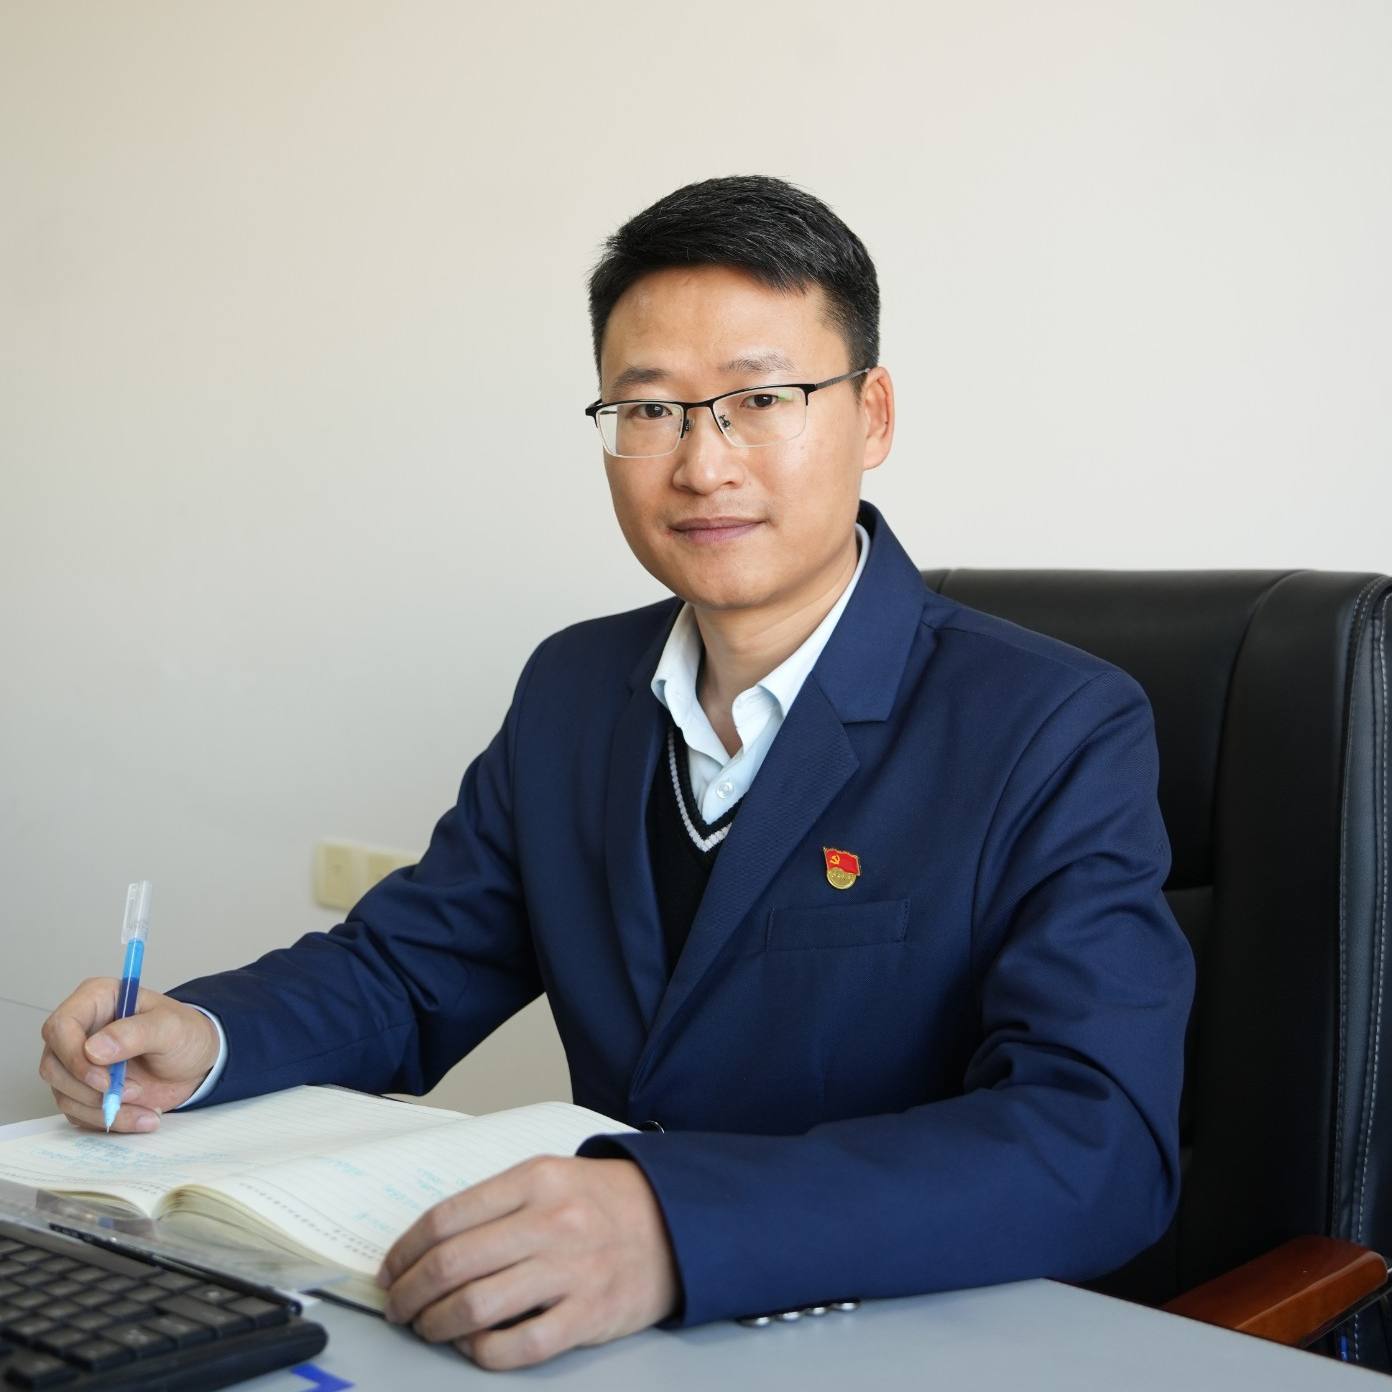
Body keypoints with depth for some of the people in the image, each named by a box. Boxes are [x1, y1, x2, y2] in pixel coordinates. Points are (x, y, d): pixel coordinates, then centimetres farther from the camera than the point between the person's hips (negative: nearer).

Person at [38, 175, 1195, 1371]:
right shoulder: (572, 690, 9)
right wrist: (202, 1037, -8)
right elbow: (406, 965, 14)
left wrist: (682, 1227, -38)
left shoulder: (1059, 735, -12)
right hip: (584, 1325, 5)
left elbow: (1103, 1144, -24)